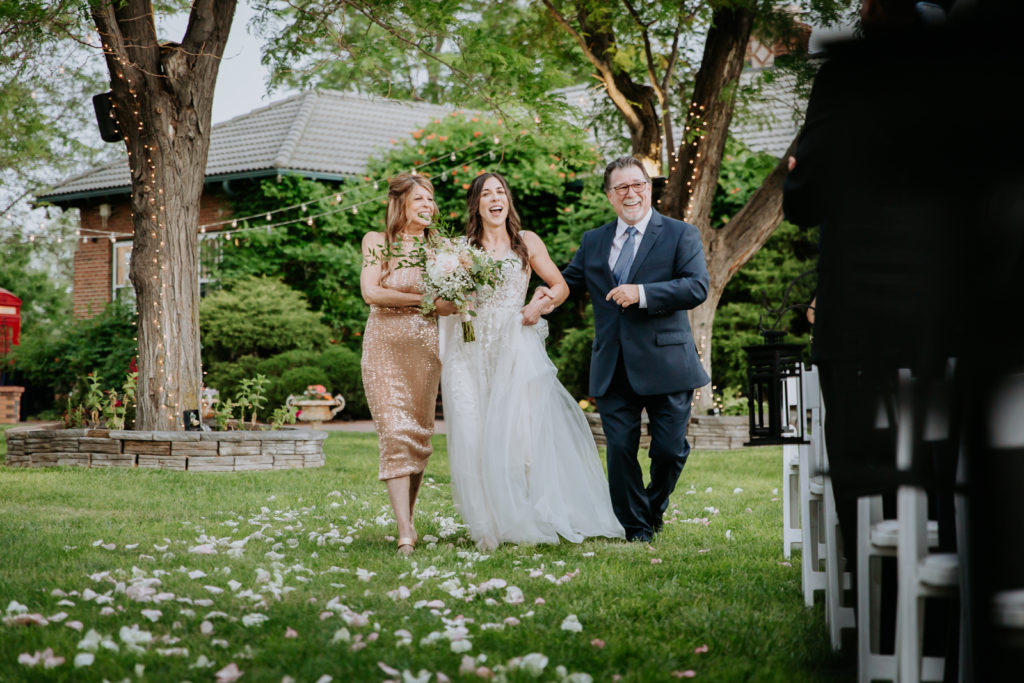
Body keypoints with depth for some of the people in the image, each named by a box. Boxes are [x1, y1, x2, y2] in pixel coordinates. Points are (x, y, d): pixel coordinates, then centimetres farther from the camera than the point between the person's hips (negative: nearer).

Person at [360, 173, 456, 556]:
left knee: (420, 435, 4)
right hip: (386, 347, -4)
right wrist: (425, 299, -13)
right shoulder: (378, 242, 2)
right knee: (395, 433, -12)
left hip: (426, 348, 4)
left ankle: (408, 520, 14)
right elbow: (371, 292, -9)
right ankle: (405, 532, -17)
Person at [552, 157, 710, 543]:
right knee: (620, 449, 1)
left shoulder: (680, 235, 1)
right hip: (613, 370, 3)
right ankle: (634, 527, 16)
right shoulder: (593, 242, 15)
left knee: (670, 449, 2)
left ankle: (654, 511, 29)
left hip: (664, 363, -3)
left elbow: (697, 287, -11)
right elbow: (568, 282, 18)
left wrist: (642, 293, -21)